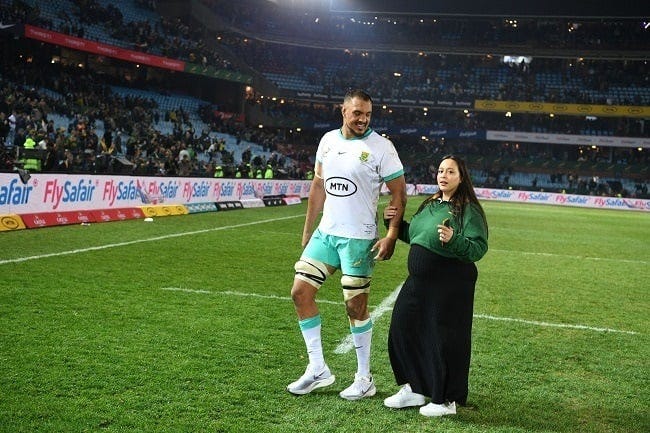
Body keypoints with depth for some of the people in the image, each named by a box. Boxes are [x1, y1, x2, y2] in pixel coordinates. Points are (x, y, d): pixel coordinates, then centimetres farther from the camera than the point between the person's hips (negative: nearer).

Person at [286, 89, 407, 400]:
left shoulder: (380, 146, -8)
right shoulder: (328, 140, 8)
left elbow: (398, 193, -7)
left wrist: (391, 236, -17)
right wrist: (307, 231, 15)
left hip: (358, 238, -6)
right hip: (325, 233, 6)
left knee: (355, 305, -1)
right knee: (300, 292, 3)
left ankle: (364, 379, 15)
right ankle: (318, 369, 15)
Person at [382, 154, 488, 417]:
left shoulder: (468, 210, -12)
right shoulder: (431, 205, 12)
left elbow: (478, 248, -20)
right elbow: (415, 236, 24)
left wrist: (453, 240, -35)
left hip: (449, 286, -8)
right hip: (418, 282, 8)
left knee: (443, 339, 0)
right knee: (404, 331, 12)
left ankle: (445, 400, 18)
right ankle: (414, 388, 28)